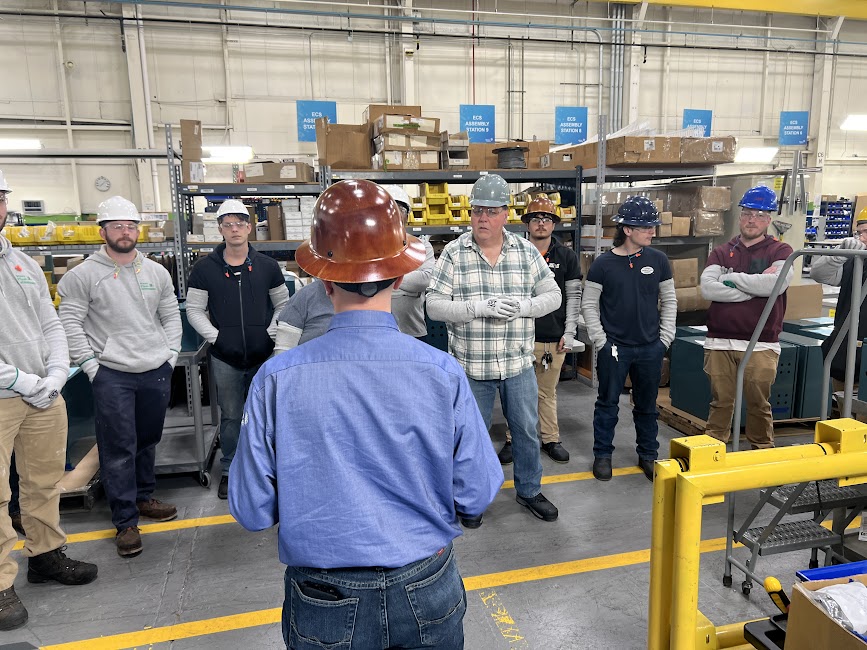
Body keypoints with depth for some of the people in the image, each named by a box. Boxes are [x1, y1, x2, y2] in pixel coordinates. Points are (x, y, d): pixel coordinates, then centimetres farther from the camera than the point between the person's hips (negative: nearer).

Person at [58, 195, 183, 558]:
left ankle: (143, 498, 34)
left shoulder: (157, 272, 8)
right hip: (111, 376, -4)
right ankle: (125, 521, 10)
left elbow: (171, 316, 14)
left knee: (148, 442, 15)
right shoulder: (84, 275, -4)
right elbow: (70, 323, -5)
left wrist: (171, 355, 5)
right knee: (118, 449, 0)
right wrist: (90, 365, -10)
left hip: (157, 372, 4)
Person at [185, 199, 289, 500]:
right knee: (231, 417, 9)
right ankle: (230, 471, 26)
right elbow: (194, 309, 3)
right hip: (224, 359, 0)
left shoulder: (267, 266, 3)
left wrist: (272, 334, -3)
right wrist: (215, 337, -8)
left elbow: (282, 303, 9)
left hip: (263, 356, 1)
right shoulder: (205, 268, 1)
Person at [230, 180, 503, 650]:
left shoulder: (276, 380, -19)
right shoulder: (442, 373, -19)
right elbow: (476, 497, -10)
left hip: (325, 609, 0)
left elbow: (252, 511, -11)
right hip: (426, 594, 1)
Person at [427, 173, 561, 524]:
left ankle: (529, 490, 38)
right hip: (472, 365, -2)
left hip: (519, 363, 2)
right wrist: (479, 307, -24)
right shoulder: (453, 253, -7)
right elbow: (434, 305, -11)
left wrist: (524, 306, -16)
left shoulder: (526, 251, 1)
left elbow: (552, 295, 4)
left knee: (527, 430, 15)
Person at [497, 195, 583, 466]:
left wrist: (569, 332, -1)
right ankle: (513, 440, 20)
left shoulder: (567, 256, 5)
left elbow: (574, 296, 6)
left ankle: (551, 439, 26)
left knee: (548, 392, 13)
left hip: (554, 339, 1)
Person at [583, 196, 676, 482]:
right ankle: (602, 455, 22)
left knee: (647, 405, 14)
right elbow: (590, 304, -3)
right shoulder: (603, 264, -7)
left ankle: (648, 455, 30)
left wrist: (665, 337, 2)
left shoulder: (658, 260, 1)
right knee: (608, 404, 8)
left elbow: (669, 300, 9)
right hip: (614, 348, -2)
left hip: (650, 348, 3)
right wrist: (601, 341, -7)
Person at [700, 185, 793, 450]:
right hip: (719, 342, 2)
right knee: (720, 403, 9)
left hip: (761, 344, -1)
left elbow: (775, 283, -17)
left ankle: (762, 453, 25)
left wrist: (732, 278, -7)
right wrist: (756, 286, -12)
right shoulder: (721, 253, 9)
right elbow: (707, 288, -8)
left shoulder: (780, 251, 4)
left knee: (759, 404, 9)